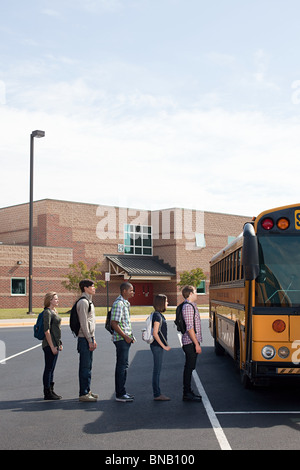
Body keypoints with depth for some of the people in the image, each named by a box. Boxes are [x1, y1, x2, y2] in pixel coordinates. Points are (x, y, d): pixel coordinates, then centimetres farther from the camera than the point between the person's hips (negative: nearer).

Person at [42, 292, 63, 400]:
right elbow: (46, 331, -19)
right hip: (49, 345, -9)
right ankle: (47, 393, 3)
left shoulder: (54, 311, 15)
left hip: (55, 344, 9)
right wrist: (52, 346, -20)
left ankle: (51, 391, 20)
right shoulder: (47, 312, -14)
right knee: (49, 368, -3)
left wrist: (59, 344, 20)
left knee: (51, 369, 14)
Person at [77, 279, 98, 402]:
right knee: (85, 366, -6)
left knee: (88, 366, 14)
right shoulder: (83, 302, -14)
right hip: (84, 338, -10)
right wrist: (90, 340, -18)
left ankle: (87, 391, 22)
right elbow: (83, 323, -18)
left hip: (89, 337, 10)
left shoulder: (89, 301, 18)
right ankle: (83, 394, -2)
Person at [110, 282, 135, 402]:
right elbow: (114, 324, -21)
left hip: (126, 338, 10)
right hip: (121, 339, -10)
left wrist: (130, 336, 16)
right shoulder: (118, 303, -17)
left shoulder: (126, 303, 15)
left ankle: (122, 391, 21)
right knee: (121, 365, -5)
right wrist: (125, 337, -19)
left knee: (123, 365, 14)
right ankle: (120, 394, 0)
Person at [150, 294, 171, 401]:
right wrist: (164, 346, -17)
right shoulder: (157, 316, -16)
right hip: (157, 346, -10)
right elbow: (155, 333, -21)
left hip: (158, 346, 10)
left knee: (157, 370, 13)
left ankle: (157, 393, 19)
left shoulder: (158, 315, 13)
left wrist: (164, 345, 19)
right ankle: (157, 395, 1)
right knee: (157, 370, -4)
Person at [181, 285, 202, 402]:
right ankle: (187, 394, -1)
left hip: (192, 342, 10)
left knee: (190, 367, 14)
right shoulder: (188, 307, -16)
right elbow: (189, 328, -21)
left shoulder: (192, 305, 16)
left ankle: (188, 391, 21)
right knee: (189, 367, -6)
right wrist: (196, 344, -21)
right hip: (190, 342, -10)